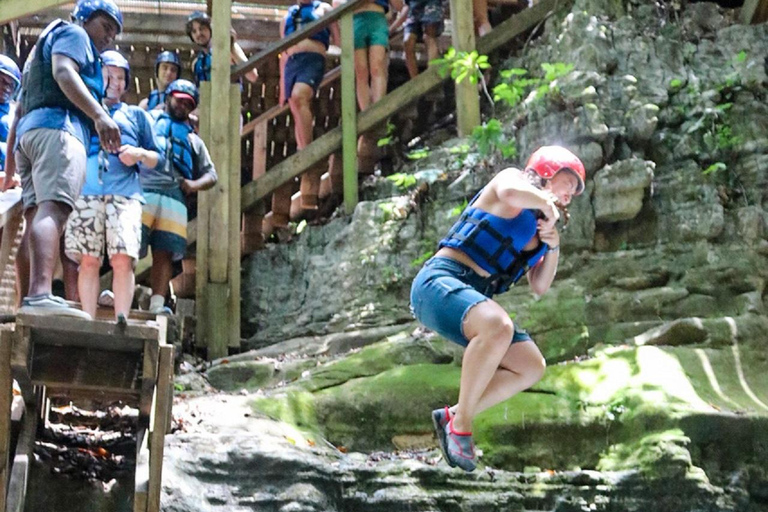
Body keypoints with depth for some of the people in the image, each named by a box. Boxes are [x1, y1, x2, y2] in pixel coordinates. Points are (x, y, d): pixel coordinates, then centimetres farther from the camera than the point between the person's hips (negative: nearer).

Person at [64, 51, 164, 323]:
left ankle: (121, 321, -19)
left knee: (123, 259, -16)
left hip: (125, 193, 0)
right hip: (87, 192, 1)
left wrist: (140, 154, -2)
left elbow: (158, 158, 19)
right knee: (88, 261, -8)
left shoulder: (136, 115, 24)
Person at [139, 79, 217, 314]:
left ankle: (157, 304, -14)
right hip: (141, 190, -3)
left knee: (164, 253, -8)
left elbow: (210, 174, 27)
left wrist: (194, 184, 7)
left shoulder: (193, 139, 33)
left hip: (173, 197, 3)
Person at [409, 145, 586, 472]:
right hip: (440, 280, -9)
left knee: (531, 368, 1)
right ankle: (460, 425, -25)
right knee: (498, 326, -37)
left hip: (473, 299, 9)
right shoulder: (513, 178, 3)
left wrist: (553, 248, 7)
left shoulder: (538, 226, 27)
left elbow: (539, 287, 22)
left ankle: (452, 417, 0)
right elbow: (508, 192, -25)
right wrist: (546, 202, -8)